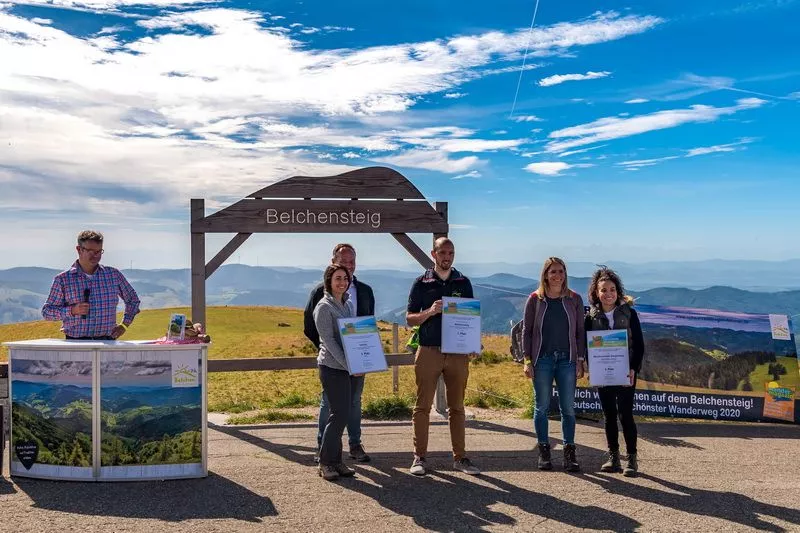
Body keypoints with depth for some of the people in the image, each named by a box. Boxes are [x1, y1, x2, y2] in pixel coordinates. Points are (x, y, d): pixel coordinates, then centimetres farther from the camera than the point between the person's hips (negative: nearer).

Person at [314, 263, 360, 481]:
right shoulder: (324, 307, -8)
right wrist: (347, 364, -19)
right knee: (340, 414, -9)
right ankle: (325, 462, 4)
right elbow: (328, 340, -14)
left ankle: (336, 461, 18)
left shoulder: (348, 305, 15)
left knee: (343, 414, 9)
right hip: (333, 367, -7)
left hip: (351, 367, 7)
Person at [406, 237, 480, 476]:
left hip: (458, 352, 2)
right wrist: (430, 312, -16)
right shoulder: (422, 283, 4)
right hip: (428, 351, -2)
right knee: (423, 406, 1)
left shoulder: (463, 282, 10)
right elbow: (410, 319, 3)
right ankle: (419, 457, 8)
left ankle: (460, 457, 15)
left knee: (456, 407, 8)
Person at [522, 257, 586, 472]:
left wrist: (580, 361, 2)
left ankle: (569, 452, 11)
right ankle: (543, 451, 15)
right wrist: (527, 360, -3)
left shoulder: (574, 299, 6)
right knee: (542, 407, 5)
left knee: (568, 408, 2)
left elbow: (580, 332, 8)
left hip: (567, 359, 1)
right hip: (542, 359, -1)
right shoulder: (535, 299, 2)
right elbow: (526, 331, 4)